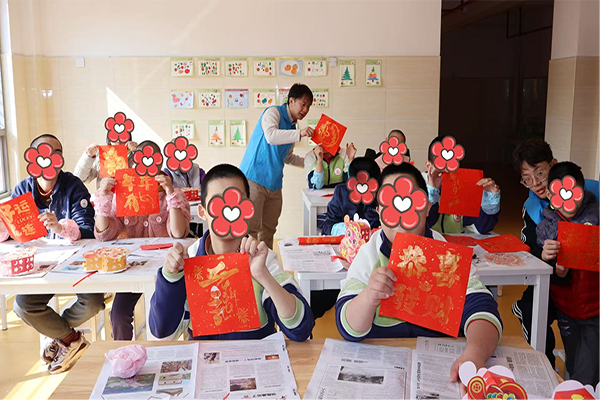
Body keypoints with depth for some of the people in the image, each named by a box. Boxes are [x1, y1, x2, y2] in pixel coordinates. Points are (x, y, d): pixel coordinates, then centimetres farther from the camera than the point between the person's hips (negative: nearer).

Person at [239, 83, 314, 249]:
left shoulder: (292, 127, 19)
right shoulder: (273, 112, -5)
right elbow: (271, 136, -26)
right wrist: (299, 133, -33)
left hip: (274, 184, 8)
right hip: (254, 179, -8)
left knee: (268, 229, 11)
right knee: (251, 228, -9)